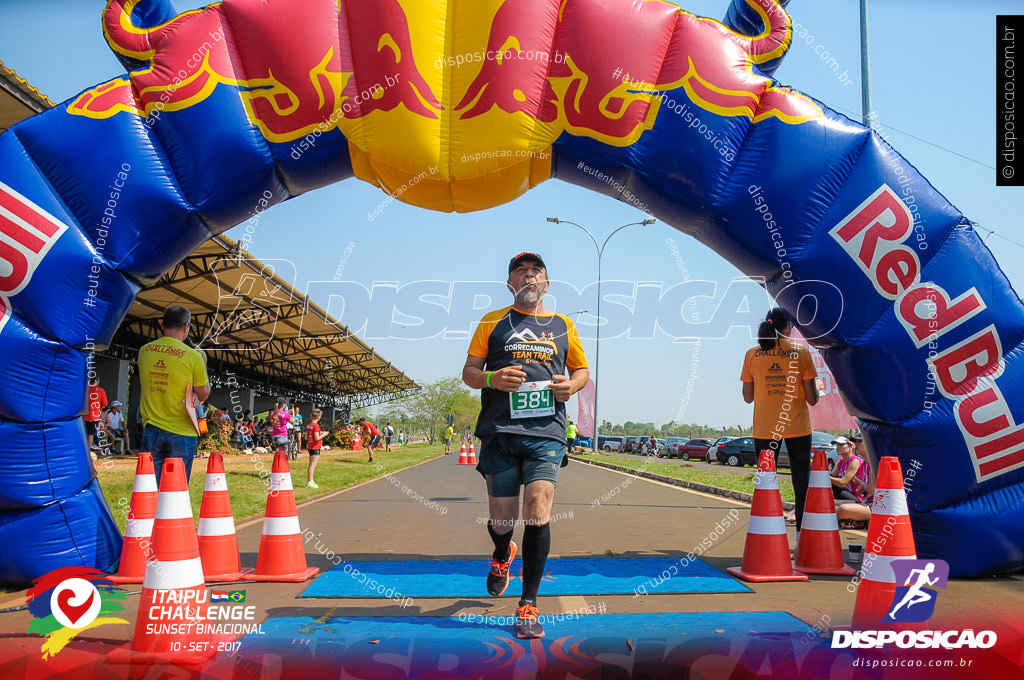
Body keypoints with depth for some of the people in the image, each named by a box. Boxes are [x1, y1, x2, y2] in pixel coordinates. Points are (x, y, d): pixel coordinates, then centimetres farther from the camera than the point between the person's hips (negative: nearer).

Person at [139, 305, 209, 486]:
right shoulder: (192, 356, -10)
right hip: (181, 433, -3)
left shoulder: (144, 351, 3)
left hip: (151, 430, 3)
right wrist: (202, 363, 13)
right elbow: (203, 395, 1)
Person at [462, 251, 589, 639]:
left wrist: (571, 385, 1)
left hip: (546, 433, 0)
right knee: (501, 519, 5)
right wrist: (493, 378, -11)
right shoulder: (492, 322, 12)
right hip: (499, 432, 0)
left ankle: (528, 606, -5)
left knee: (538, 515, -13)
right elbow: (469, 372, 11)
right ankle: (502, 555, 42)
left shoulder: (563, 325, 16)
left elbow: (582, 369, 24)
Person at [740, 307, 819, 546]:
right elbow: (812, 399, -5)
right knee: (802, 485, 8)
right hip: (798, 428, -1)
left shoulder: (752, 355, 0)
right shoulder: (801, 353, -4)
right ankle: (802, 535, 8)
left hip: (764, 430, 1)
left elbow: (748, 397, 2)